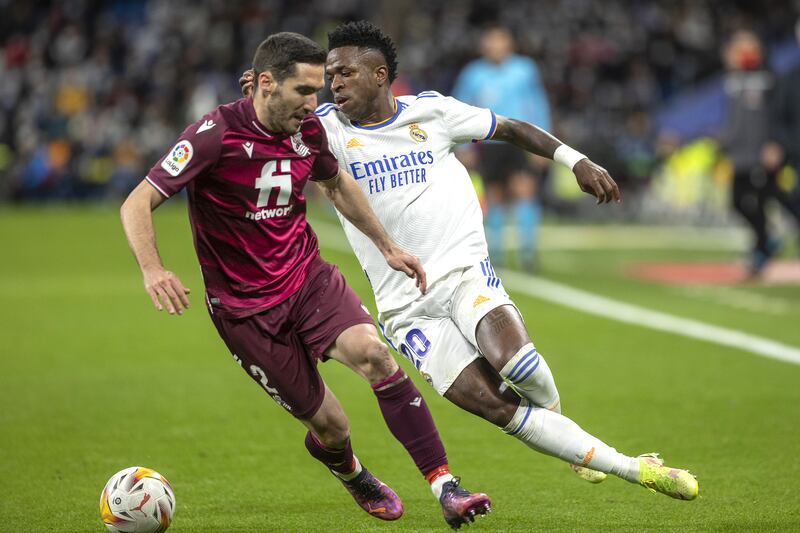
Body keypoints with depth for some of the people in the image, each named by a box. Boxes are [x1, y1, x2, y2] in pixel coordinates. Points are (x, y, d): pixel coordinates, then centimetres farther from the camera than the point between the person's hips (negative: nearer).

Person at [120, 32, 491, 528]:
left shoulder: (308, 130, -1)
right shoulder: (217, 134, -19)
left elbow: (337, 183, 22)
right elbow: (138, 203, -19)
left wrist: (388, 247, 20)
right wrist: (153, 269, -36)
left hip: (309, 277, 4)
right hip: (246, 308, -4)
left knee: (373, 352, -26)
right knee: (331, 427, -4)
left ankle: (446, 487, -24)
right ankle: (351, 472, 35)